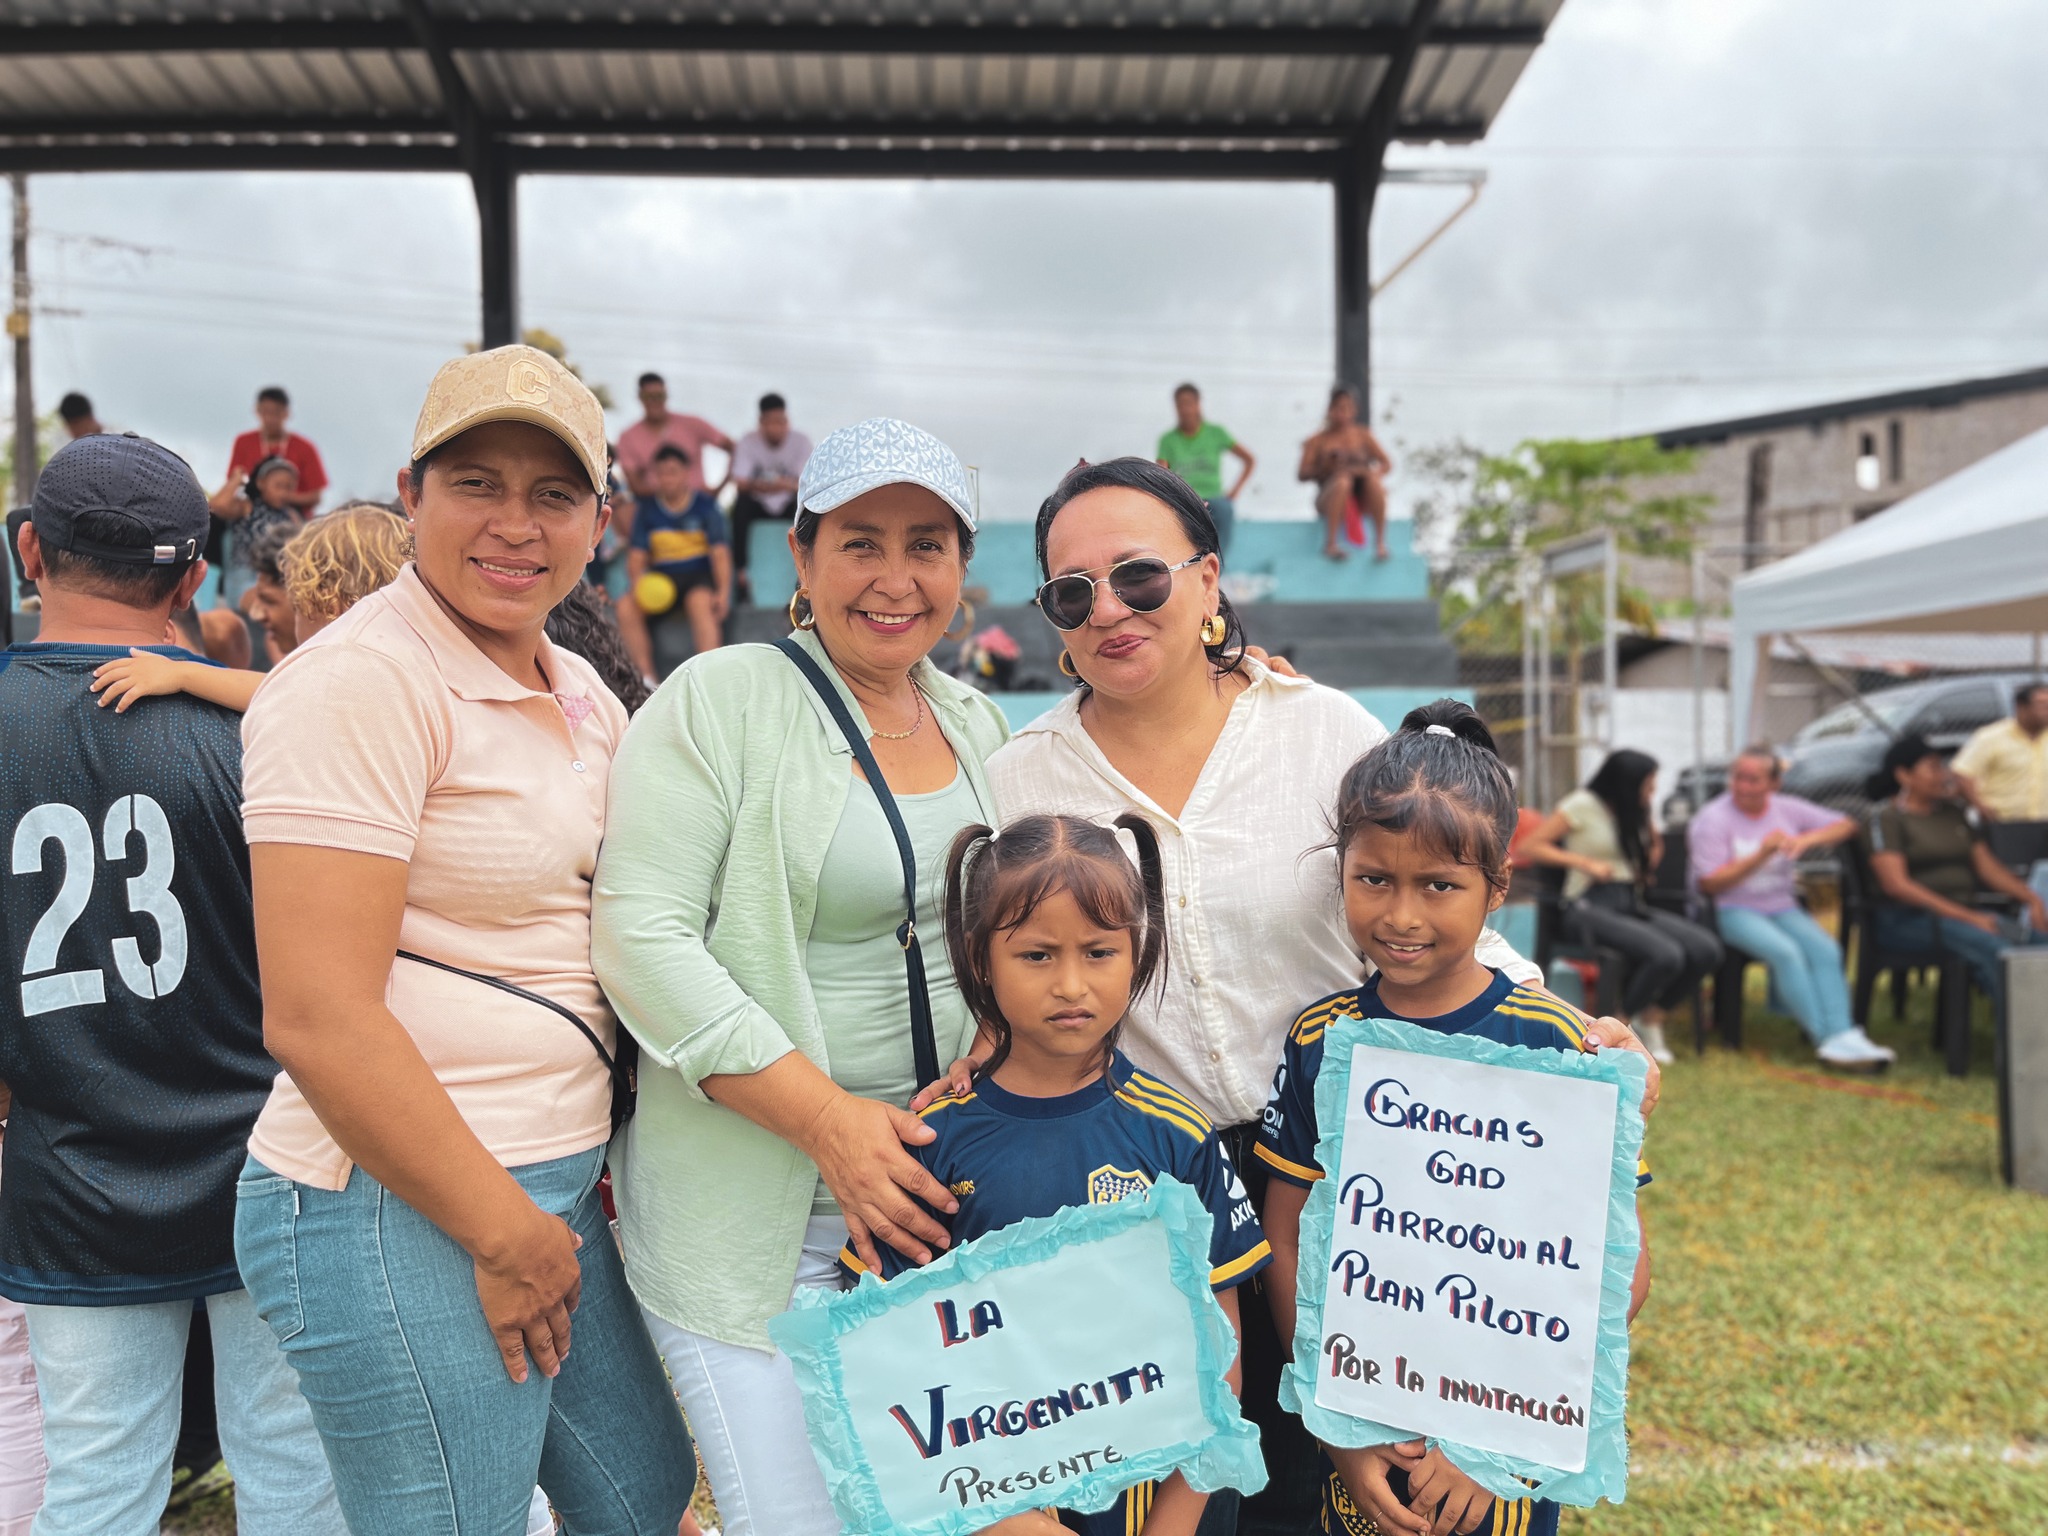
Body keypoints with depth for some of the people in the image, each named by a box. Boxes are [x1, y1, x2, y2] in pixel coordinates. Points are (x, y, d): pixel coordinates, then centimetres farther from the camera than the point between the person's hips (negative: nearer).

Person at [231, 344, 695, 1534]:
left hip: (554, 1191, 9)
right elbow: (317, 1016, -21)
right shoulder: (364, 679, -16)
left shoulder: (581, 696, 11)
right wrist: (502, 1232, -15)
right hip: (405, 1211, -9)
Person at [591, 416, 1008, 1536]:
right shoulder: (718, 702, -9)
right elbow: (642, 936, -16)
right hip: (748, 1203, -5)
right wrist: (827, 1117, -21)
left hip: (936, 1185, 6)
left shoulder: (979, 727, 10)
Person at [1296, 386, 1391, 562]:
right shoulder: (1319, 440, 5)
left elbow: (1387, 463, 7)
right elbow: (1302, 474, -3)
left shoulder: (1362, 435, 12)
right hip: (1329, 501, -2)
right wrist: (1326, 468, -20)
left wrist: (1374, 473, -15)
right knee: (1343, 480, -34)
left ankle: (1380, 543, -29)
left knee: (1372, 478, -29)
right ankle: (1330, 544, -33)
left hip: (1361, 502, 2)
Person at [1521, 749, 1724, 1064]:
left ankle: (1650, 1017, 5)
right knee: (1665, 955, -31)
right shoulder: (1582, 805, -3)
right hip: (1590, 907, -7)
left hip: (1632, 904, 7)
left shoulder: (1635, 813, 19)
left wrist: (1655, 851, 6)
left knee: (1707, 950, -17)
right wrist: (1585, 863, -15)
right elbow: (1530, 846, -9)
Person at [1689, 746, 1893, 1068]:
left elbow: (1846, 826, 8)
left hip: (1783, 907, 5)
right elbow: (1710, 883, -12)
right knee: (1786, 952, -31)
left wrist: (1808, 839, -11)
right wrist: (1761, 855, -19)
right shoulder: (1713, 819, -6)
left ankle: (1841, 1036, -31)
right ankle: (1824, 1037, -29)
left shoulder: (1787, 809, 8)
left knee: (1825, 949, -23)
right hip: (1734, 910, -5)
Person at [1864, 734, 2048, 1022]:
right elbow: (1896, 884, -15)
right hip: (1908, 921, -7)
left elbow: (1987, 866, 18)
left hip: (1967, 911, 7)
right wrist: (1967, 917, -20)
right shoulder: (1885, 818, -4)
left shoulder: (1954, 812, 19)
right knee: (1993, 946, -32)